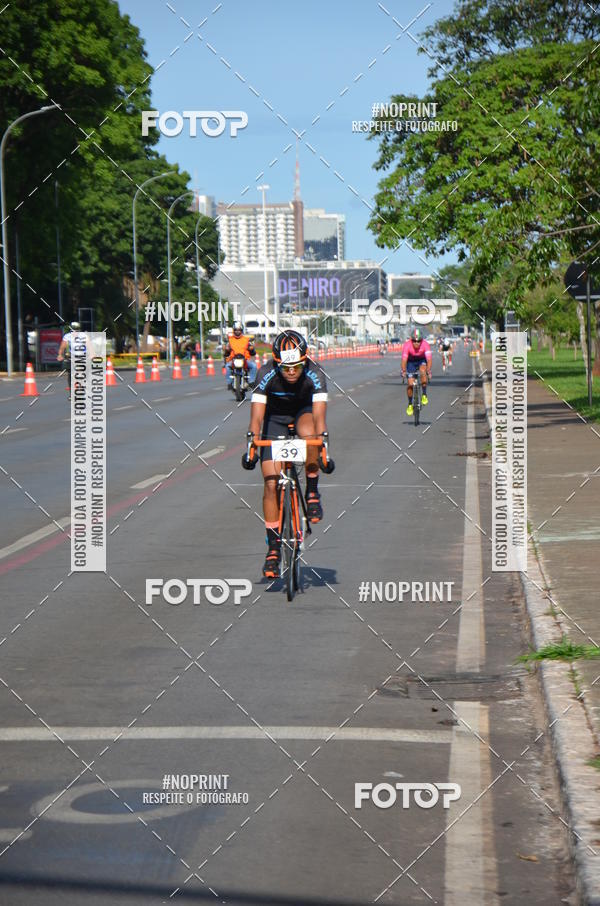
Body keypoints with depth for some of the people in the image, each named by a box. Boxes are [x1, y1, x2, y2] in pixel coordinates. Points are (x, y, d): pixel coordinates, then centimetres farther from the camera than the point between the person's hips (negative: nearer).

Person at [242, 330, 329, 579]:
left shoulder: (315, 374, -30)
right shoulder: (266, 374, -29)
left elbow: (319, 418, -36)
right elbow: (256, 417, -31)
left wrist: (324, 449, -48)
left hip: (303, 411, -1)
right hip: (275, 419, 1)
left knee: (308, 433, -39)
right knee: (271, 484, -10)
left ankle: (312, 493, -17)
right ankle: (274, 547, 0)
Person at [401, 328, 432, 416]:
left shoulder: (425, 345, -30)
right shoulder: (407, 345, -30)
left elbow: (429, 359, -38)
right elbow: (404, 359, -35)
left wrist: (428, 371, -52)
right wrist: (403, 371, -50)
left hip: (422, 361, 0)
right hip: (411, 362, 0)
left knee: (423, 372, -33)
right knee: (410, 384, -8)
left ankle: (424, 395, -18)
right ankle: (410, 404, 13)